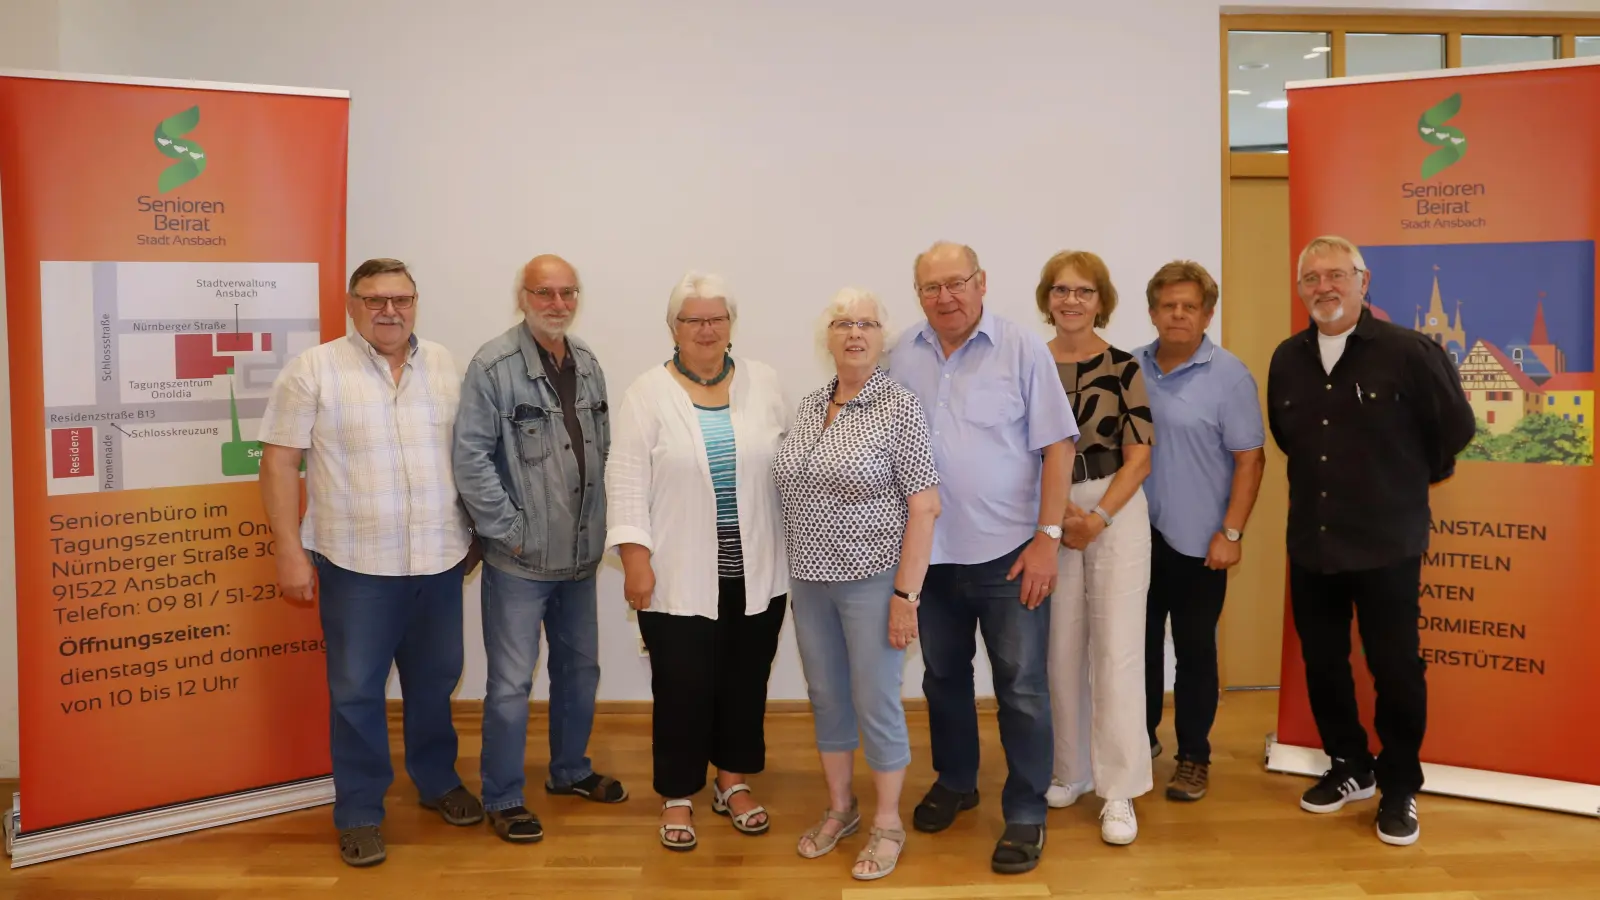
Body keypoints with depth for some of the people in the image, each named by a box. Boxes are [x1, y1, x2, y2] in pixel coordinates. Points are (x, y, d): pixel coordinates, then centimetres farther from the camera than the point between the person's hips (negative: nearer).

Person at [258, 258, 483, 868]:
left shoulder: (444, 365, 7)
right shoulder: (314, 370, -6)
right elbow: (280, 462, -7)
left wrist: (477, 531, 14)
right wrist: (290, 551, -11)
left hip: (439, 559, 4)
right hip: (356, 564, -4)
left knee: (435, 680, 16)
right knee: (356, 691, 5)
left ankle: (438, 782, 36)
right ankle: (359, 813, 20)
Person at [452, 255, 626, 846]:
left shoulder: (587, 364, 6)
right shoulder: (494, 365, -14)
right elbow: (470, 457, -16)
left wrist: (601, 521, 5)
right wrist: (508, 530, -15)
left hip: (580, 554, 7)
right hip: (519, 560, -6)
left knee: (580, 668, 19)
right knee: (511, 683, 2)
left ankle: (570, 770, 38)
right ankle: (503, 798, 18)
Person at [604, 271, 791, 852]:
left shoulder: (763, 382, 5)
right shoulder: (647, 393, -4)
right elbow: (627, 481, -7)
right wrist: (635, 556, -13)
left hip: (756, 572, 3)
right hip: (679, 576, -3)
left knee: (745, 681, 12)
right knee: (682, 688, 4)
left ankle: (733, 781, 30)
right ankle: (678, 796, 21)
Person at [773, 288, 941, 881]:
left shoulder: (899, 407, -11)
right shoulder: (809, 406, 7)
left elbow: (924, 507, -13)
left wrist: (906, 594, -16)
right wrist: (795, 574, 12)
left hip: (871, 581, -6)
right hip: (810, 580, 6)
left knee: (876, 703, 4)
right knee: (826, 697, 15)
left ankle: (888, 823, 22)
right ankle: (839, 808, 33)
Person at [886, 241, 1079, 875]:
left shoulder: (1022, 350, -7)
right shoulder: (903, 357, 3)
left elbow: (1057, 446, -7)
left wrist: (1047, 537, -12)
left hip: (1009, 553, -4)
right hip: (931, 552, 4)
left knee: (1021, 688, 3)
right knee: (943, 676, 18)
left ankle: (1026, 815, 18)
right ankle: (954, 781, 39)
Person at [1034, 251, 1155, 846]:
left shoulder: (1123, 367, -1)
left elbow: (1139, 458, -2)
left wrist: (1098, 518, -13)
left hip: (1116, 513, -2)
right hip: (1047, 518, 2)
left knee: (1115, 649, -3)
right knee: (1061, 649, 7)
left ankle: (1119, 791, 5)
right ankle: (1070, 771, 23)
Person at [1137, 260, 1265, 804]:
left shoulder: (1228, 376, -8)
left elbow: (1250, 459, -8)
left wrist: (1231, 533, -13)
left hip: (1198, 541, -4)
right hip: (1137, 535, 4)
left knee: (1194, 649, 5)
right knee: (1140, 642, 13)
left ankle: (1194, 756, 18)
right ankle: (1141, 737, 30)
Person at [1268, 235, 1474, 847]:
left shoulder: (1408, 351, -10)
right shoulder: (1287, 359, 5)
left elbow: (1455, 426, 0)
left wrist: (1411, 482, 10)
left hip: (1387, 542, -5)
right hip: (1311, 543, 5)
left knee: (1395, 668, 3)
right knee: (1322, 664, 12)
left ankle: (1399, 789, 20)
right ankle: (1349, 768, 32)